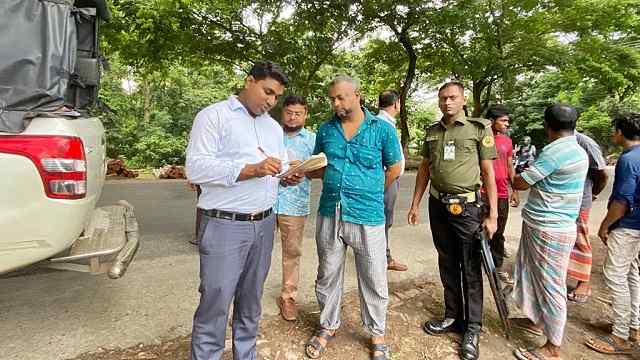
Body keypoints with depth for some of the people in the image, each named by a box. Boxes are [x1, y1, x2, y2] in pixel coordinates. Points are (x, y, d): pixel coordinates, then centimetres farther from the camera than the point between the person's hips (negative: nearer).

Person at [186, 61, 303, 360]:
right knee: (215, 303, 1)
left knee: (251, 301, 16)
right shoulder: (214, 115, -4)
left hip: (264, 224, 6)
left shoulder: (274, 128, 17)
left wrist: (289, 177, -3)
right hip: (225, 225, -6)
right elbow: (196, 168, -14)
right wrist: (250, 169, -22)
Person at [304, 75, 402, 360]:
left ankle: (376, 334, 32)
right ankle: (328, 326, 38)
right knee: (327, 276, 16)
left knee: (373, 281, 9)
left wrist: (368, 194, 7)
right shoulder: (326, 130, 8)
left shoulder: (382, 129, -2)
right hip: (329, 214, 3)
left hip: (367, 216, -3)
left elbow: (394, 168, 5)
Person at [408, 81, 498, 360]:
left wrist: (492, 215, -10)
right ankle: (452, 317, 30)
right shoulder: (431, 132, 9)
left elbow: (488, 173, -5)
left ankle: (472, 329, 19)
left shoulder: (479, 129, -4)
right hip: (438, 205, 4)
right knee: (447, 265, 14)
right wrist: (415, 204, 9)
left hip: (467, 206, -4)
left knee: (470, 269, 4)